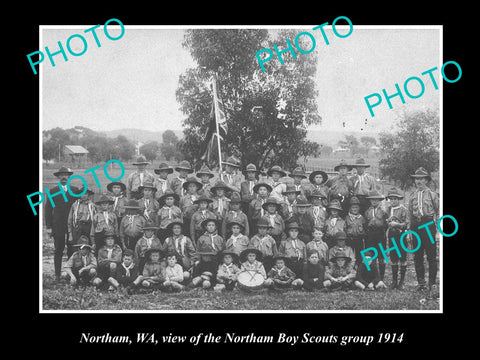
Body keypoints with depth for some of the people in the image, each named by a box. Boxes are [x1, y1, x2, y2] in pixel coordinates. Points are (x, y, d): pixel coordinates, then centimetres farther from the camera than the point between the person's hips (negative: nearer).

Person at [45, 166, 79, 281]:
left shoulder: (75, 190, 9)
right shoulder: (52, 191, 7)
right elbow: (48, 209, 5)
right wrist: (48, 226, -2)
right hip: (58, 226, -1)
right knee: (58, 251, -1)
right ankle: (57, 275, 5)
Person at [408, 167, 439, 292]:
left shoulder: (432, 195, 3)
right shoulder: (413, 196, 12)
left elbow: (438, 211, 8)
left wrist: (435, 221, -2)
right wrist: (410, 229, 12)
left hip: (429, 224, -3)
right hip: (416, 225, 3)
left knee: (431, 255, -2)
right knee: (417, 256, 3)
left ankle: (432, 282, 4)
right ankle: (421, 282, 10)